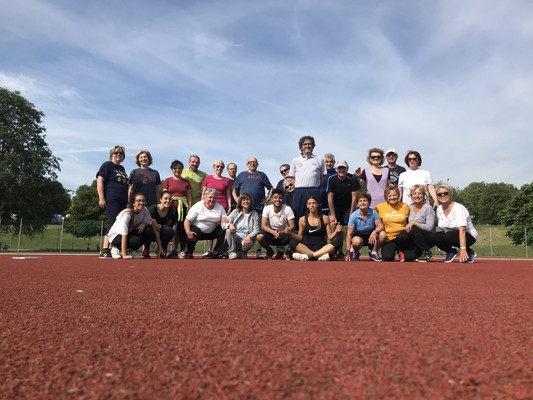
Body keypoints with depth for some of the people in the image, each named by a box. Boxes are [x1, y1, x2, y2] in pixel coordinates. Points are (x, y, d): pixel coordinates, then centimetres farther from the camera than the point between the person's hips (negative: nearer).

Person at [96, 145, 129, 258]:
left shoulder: (122, 168, 23)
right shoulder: (107, 165, 0)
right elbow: (100, 181, -8)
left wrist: (128, 200, 22)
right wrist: (101, 198, -17)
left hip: (123, 201, 8)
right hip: (111, 201, -8)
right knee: (113, 224, -14)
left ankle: (111, 249, 7)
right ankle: (105, 251, -11)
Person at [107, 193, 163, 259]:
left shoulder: (145, 210, -11)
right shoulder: (127, 214, -29)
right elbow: (124, 235, -34)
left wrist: (144, 224, -27)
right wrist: (124, 255, -40)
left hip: (130, 232, 6)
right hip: (116, 236, -6)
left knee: (149, 230, -20)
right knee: (136, 240, -35)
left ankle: (132, 250, -3)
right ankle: (118, 249, -5)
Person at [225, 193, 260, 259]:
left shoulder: (254, 214, 4)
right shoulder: (235, 212, 7)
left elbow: (256, 230, -3)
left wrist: (249, 237, -23)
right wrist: (230, 224, -26)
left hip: (246, 239, -1)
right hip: (234, 237, 2)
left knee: (247, 244, -37)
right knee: (228, 231, -31)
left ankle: (242, 252, 2)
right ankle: (232, 251, -9)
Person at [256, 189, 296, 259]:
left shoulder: (287, 209, -13)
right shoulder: (267, 208, -10)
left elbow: (292, 226, -15)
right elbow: (263, 226, -15)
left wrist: (282, 232, -35)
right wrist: (273, 232, -35)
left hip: (283, 233, -1)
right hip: (271, 233, 1)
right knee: (259, 237, -30)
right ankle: (270, 251, 3)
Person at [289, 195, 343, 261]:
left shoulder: (325, 218, 11)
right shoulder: (302, 220, 10)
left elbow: (330, 237, 9)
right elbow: (300, 238, 10)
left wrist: (336, 231, -10)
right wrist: (291, 233, -8)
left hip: (322, 248, 1)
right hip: (306, 248, -1)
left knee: (338, 242, -27)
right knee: (292, 243, -29)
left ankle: (309, 256, -37)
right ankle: (321, 255, -37)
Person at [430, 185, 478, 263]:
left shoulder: (458, 208, -22)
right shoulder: (439, 209, -1)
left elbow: (462, 230, -32)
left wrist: (462, 249, -40)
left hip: (468, 236, -6)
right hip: (449, 235, 6)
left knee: (448, 236, -35)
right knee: (432, 237, -20)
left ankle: (469, 252, -10)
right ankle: (451, 252, 3)